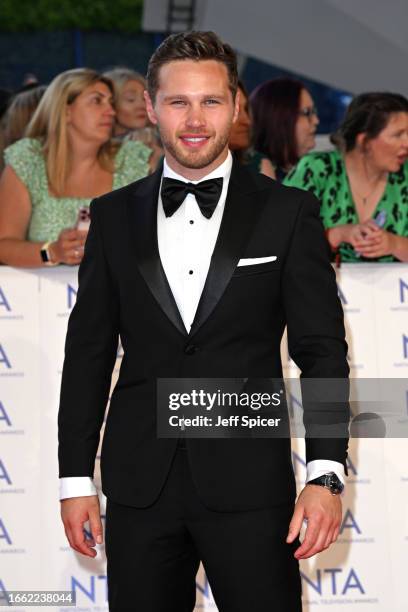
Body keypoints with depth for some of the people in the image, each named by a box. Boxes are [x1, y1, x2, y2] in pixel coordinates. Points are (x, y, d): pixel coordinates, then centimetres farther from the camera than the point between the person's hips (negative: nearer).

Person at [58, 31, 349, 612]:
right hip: (140, 485, 2)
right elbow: (89, 350, 10)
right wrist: (76, 477, 6)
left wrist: (326, 474, -9)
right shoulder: (114, 215, 8)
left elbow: (321, 350, -1)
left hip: (249, 487, -2)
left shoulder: (288, 212, 1)